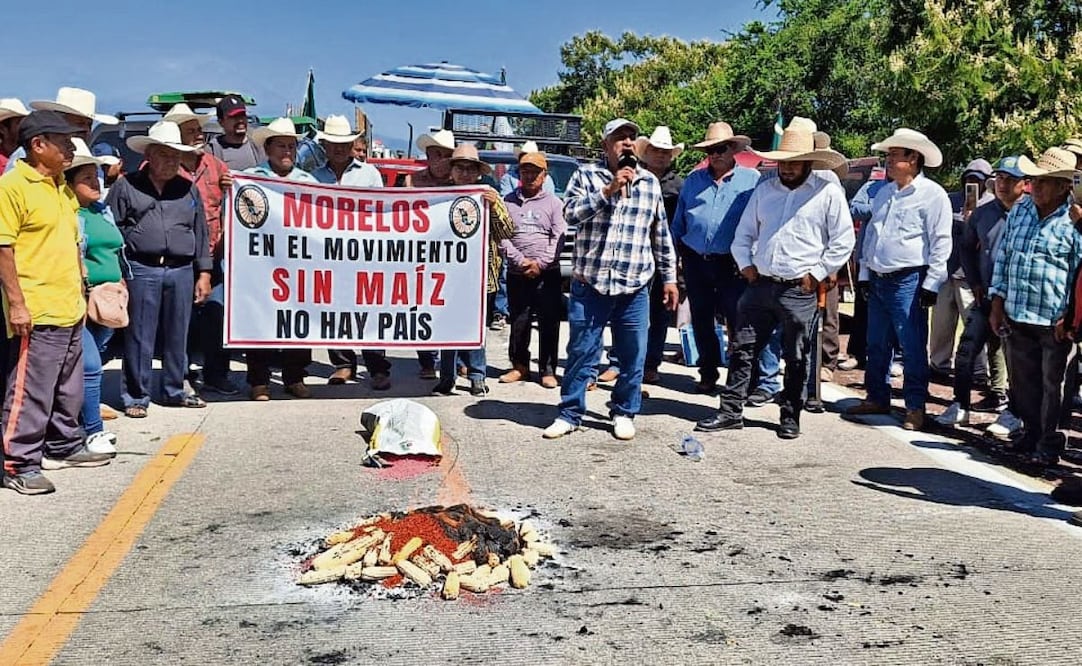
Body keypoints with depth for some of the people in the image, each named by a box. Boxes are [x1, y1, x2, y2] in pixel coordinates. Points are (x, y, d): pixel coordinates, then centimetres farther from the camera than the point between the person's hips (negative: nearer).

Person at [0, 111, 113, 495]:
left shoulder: (62, 187, 17)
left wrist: (80, 293, 22)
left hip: (70, 310, 9)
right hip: (36, 314, -9)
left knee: (69, 388, 18)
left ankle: (64, 446, 31)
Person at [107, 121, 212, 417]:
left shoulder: (189, 189, 15)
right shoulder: (126, 186, 5)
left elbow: (201, 234, 15)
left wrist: (204, 273, 10)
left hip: (181, 272, 3)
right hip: (141, 271, -3)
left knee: (177, 336, 10)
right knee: (139, 337, 1)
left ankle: (174, 390, 23)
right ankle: (136, 396, 11)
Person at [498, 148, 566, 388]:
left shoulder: (553, 203, 6)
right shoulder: (508, 201, 9)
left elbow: (559, 237, -2)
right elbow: (502, 236, 1)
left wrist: (540, 263, -12)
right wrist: (520, 260, -12)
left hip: (547, 273, -2)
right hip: (516, 274, 2)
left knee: (549, 323, -1)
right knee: (518, 322, 7)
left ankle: (547, 370, 7)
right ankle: (520, 366, 20)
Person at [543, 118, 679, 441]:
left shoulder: (650, 182, 11)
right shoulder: (586, 175, 4)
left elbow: (661, 235, 15)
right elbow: (571, 212, -12)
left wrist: (669, 277, 14)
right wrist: (608, 190, -18)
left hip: (634, 287, 2)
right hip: (589, 284, -2)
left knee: (633, 356, 6)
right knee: (581, 352, 4)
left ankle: (624, 413, 22)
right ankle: (570, 413, 16)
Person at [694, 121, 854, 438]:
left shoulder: (828, 192, -3)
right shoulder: (764, 189, 12)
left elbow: (843, 242, -3)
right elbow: (744, 233, 19)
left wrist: (816, 274, -6)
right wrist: (745, 264, 5)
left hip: (800, 291, -4)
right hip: (760, 285, 4)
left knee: (796, 359, 5)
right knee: (742, 349, 5)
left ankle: (790, 417, 18)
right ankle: (731, 411, 13)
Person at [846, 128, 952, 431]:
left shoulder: (932, 194, -7)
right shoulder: (884, 193, 17)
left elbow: (941, 242, -10)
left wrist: (931, 284, -13)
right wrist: (865, 274, 16)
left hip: (908, 281, -8)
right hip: (877, 281, 8)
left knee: (912, 348, -3)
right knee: (877, 345, 14)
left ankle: (915, 407, 5)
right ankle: (877, 398, 26)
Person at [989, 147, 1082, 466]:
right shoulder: (1019, 210, 9)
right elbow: (1003, 256, 13)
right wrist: (997, 304, 9)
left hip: (1054, 321, -5)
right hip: (1017, 317, 5)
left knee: (1052, 386, 6)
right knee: (1022, 382, 14)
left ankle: (1049, 445, 18)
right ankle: (1031, 434, 30)